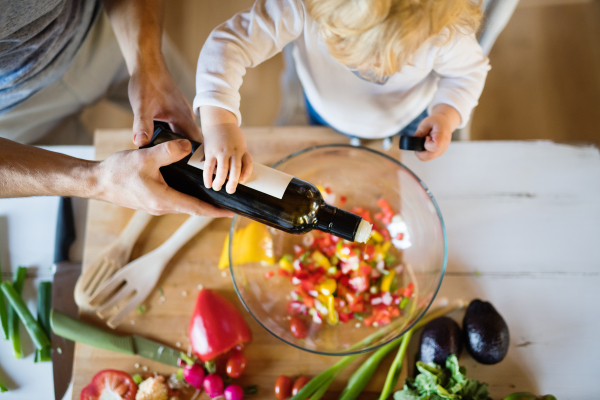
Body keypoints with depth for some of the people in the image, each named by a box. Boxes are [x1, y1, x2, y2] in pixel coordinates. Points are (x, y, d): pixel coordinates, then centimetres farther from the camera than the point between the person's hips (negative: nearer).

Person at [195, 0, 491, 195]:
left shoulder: (445, 31, -41)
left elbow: (469, 69, -18)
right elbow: (230, 43, -46)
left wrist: (447, 115, -37)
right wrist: (219, 122, -61)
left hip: (407, 121, 0)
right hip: (328, 112, 0)